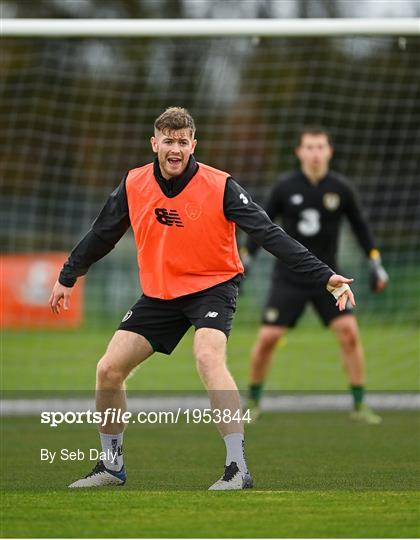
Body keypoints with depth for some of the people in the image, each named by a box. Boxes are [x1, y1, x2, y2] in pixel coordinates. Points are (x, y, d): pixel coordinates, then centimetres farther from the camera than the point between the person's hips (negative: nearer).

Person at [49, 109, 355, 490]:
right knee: (108, 370, -2)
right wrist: (67, 277, 19)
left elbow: (270, 235, -20)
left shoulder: (220, 187, -18)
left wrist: (323, 276, -27)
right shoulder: (133, 185, -6)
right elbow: (102, 234, 11)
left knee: (208, 357, -32)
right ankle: (111, 466, 20)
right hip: (158, 294, 5)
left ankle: (238, 468, -29)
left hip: (212, 286, -5)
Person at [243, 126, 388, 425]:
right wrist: (246, 259, 2)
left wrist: (375, 262, 3)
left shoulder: (341, 188, -4)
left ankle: (360, 405, -4)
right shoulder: (285, 187, -5)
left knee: (349, 331, -15)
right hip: (289, 278, 0)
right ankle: (253, 402, 15)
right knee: (267, 338, -6)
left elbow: (360, 226, 9)